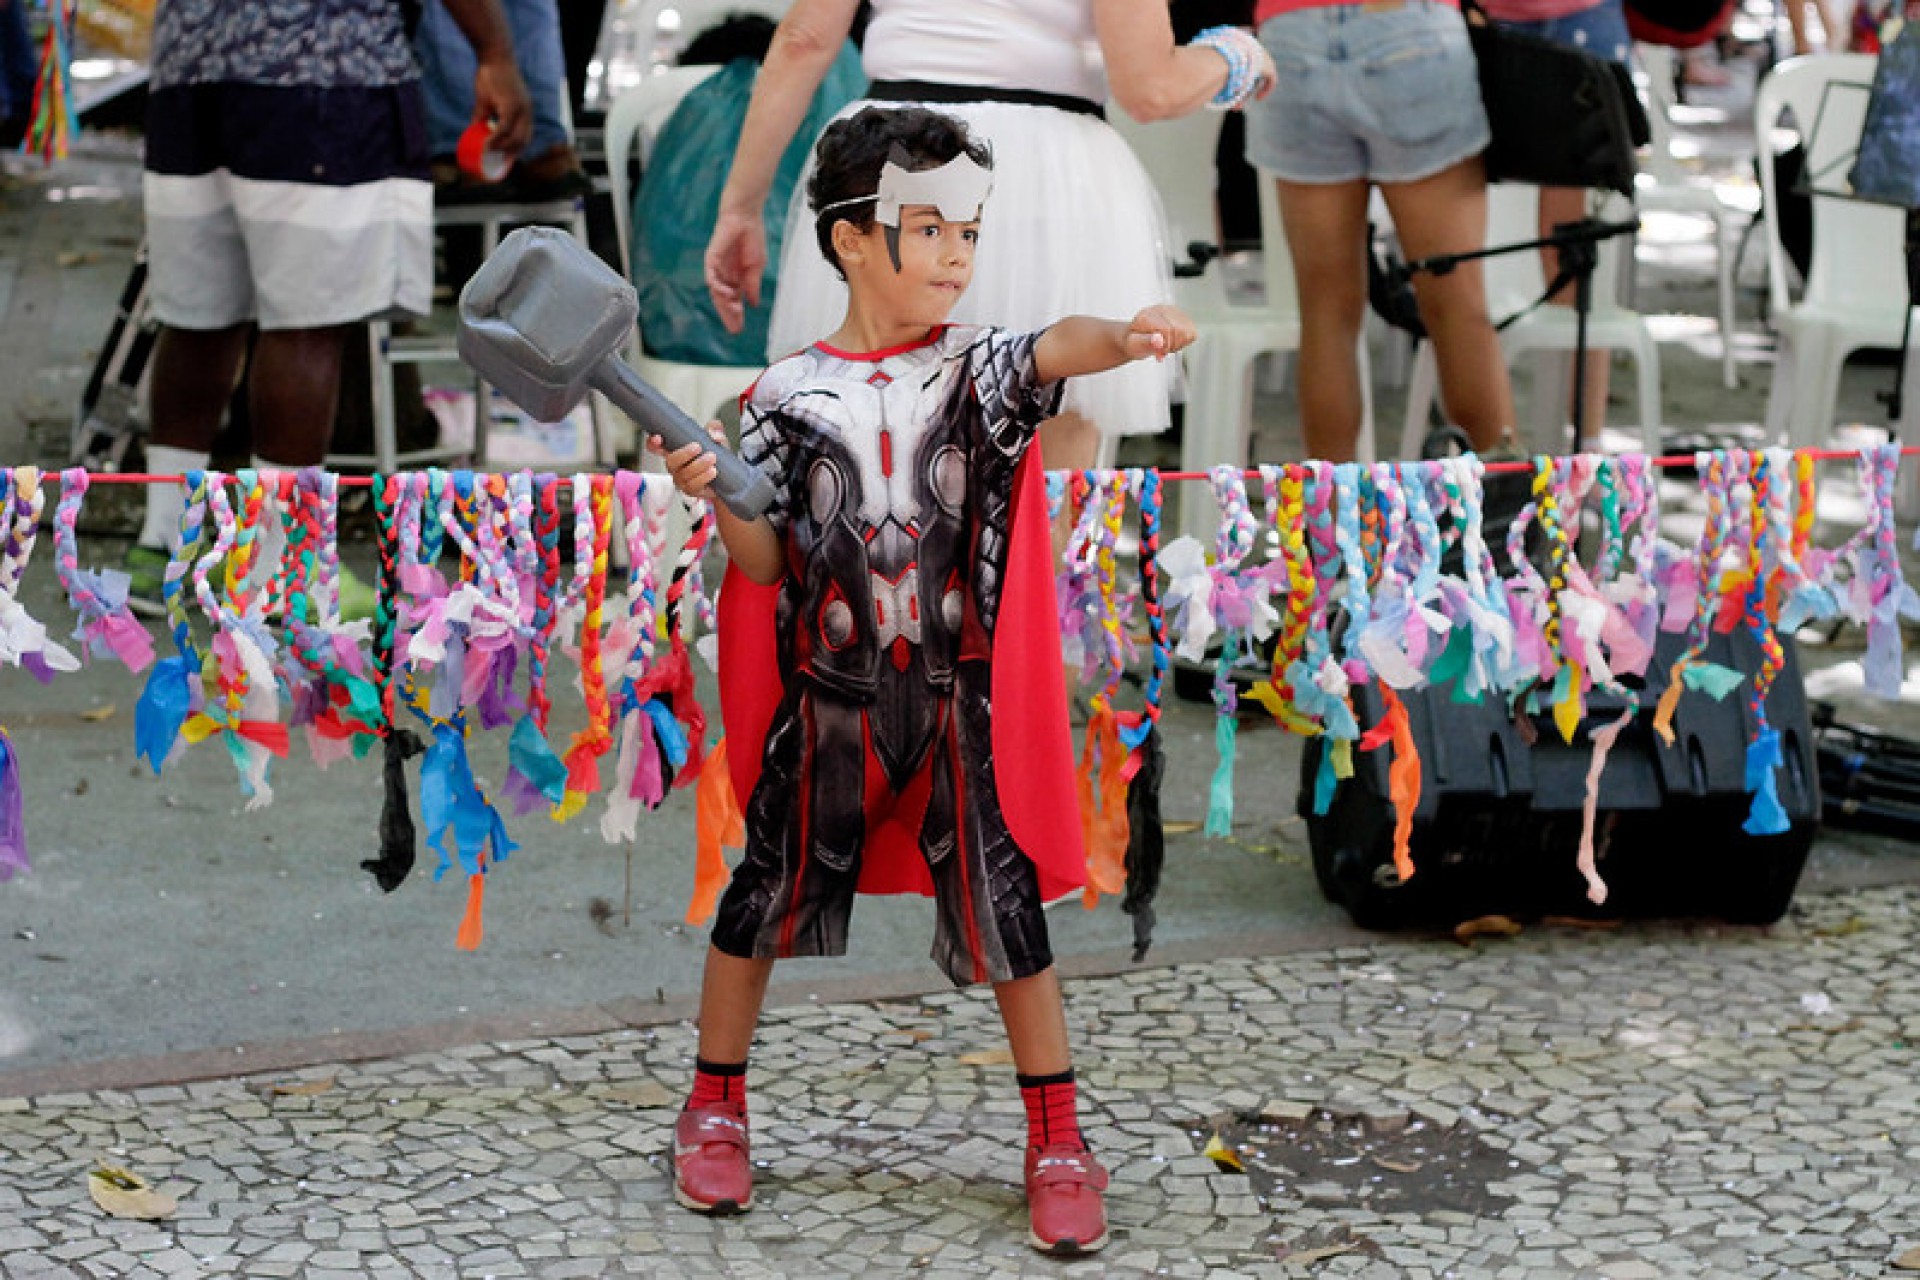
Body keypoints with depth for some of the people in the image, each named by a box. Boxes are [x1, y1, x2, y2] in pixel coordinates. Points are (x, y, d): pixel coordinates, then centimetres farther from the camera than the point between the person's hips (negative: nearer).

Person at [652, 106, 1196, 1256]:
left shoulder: (980, 371, -3)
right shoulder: (789, 398, -3)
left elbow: (1056, 348, -25)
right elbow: (765, 565, -1)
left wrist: (1123, 335, -46)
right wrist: (721, 498, -20)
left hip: (959, 692, 0)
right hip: (827, 695, 0)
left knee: (1006, 901, 0)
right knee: (769, 891, 10)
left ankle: (1059, 1141, 12)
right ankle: (716, 1107, 29)